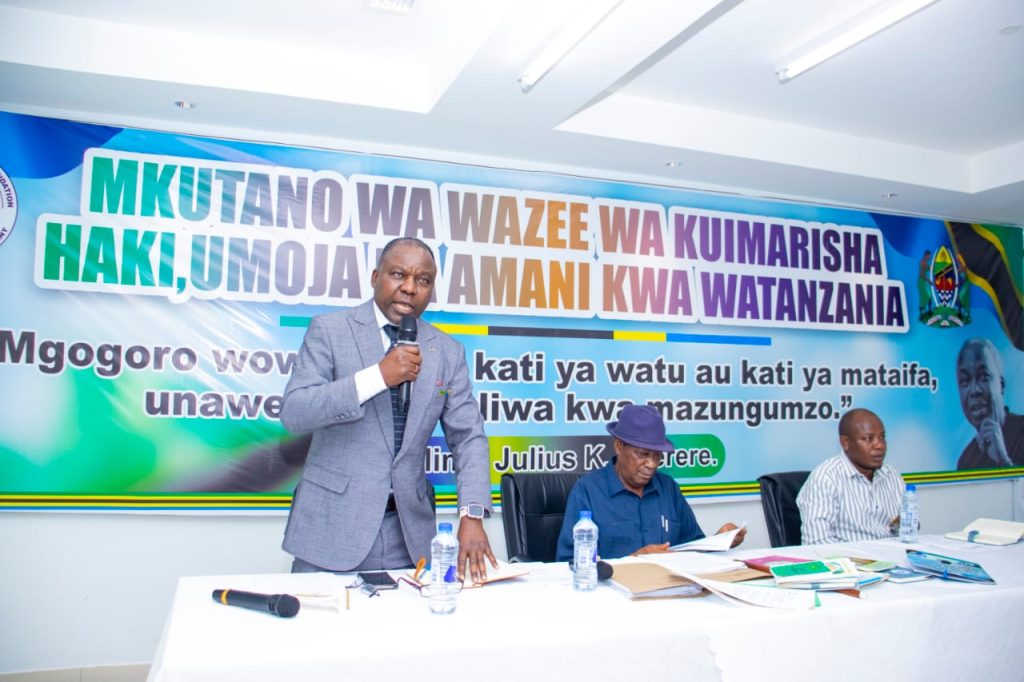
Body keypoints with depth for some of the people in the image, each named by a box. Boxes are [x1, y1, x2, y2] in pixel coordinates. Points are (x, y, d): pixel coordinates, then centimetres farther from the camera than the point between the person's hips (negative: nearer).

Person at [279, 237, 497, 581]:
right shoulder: (329, 329, -2)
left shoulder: (448, 351, 5)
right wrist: (378, 376, -22)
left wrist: (472, 515, -12)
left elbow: (468, 437, 3)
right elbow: (293, 412, -12)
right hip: (332, 526, -2)